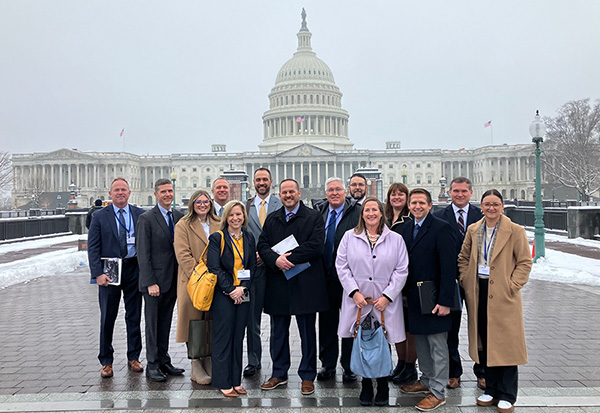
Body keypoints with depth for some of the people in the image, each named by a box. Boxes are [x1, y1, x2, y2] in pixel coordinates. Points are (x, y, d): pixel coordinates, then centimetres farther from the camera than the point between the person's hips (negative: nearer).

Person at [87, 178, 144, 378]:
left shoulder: (140, 214, 5)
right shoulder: (100, 216, 1)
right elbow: (92, 248, -2)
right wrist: (98, 273, -12)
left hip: (134, 269, 2)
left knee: (134, 316, 10)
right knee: (107, 318, 4)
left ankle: (133, 357, 23)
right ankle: (106, 361, 17)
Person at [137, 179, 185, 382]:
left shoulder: (180, 216, 9)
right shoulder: (146, 219, -8)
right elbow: (143, 253, -11)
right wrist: (150, 282, -16)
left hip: (173, 279, 5)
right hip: (154, 280, -5)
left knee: (166, 322, 14)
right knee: (152, 323, 4)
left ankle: (164, 361, 24)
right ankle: (152, 365, 14)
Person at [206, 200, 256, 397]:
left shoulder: (249, 239, 11)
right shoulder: (217, 238, -3)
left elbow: (252, 267, 8)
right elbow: (214, 268, -9)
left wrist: (242, 288, -7)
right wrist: (230, 290, -14)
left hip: (243, 295, 4)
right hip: (223, 295, -4)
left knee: (238, 338, 9)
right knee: (223, 338, 0)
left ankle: (236, 380, 18)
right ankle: (223, 382, 9)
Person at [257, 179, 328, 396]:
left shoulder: (313, 217, 0)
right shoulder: (271, 219, 13)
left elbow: (315, 246, -13)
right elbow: (262, 245, 4)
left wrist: (289, 257, -17)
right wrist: (276, 259, -16)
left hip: (305, 283, -4)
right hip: (278, 285, 4)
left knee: (307, 331, 5)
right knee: (278, 331, 12)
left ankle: (308, 376, 17)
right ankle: (279, 374, 26)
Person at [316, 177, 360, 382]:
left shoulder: (358, 213, -6)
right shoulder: (318, 213, 8)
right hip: (326, 278, 4)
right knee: (326, 322, 13)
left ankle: (349, 367, 21)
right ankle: (328, 364, 27)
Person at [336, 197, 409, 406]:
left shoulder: (395, 239, 5)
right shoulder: (349, 237, 5)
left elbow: (401, 271, 2)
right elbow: (342, 266, 2)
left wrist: (387, 296, -7)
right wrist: (354, 292, -8)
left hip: (385, 303, 0)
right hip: (358, 302, 0)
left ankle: (383, 388, 20)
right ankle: (366, 387, 20)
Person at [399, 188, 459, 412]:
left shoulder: (441, 228, -13)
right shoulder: (407, 229, 9)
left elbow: (449, 267, -17)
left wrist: (445, 301, -19)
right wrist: (405, 293, 10)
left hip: (434, 298, -7)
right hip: (414, 298, 7)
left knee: (437, 345, 3)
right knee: (421, 341, 19)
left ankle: (438, 392, 14)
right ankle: (427, 380, 35)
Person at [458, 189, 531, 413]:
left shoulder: (515, 231, -4)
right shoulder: (473, 230, 9)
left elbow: (525, 262, -3)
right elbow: (463, 258, 17)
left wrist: (512, 285, -11)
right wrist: (466, 281, 5)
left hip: (503, 295, -4)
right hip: (479, 294, 4)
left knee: (506, 344, 0)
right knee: (484, 343, 10)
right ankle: (491, 390, 24)